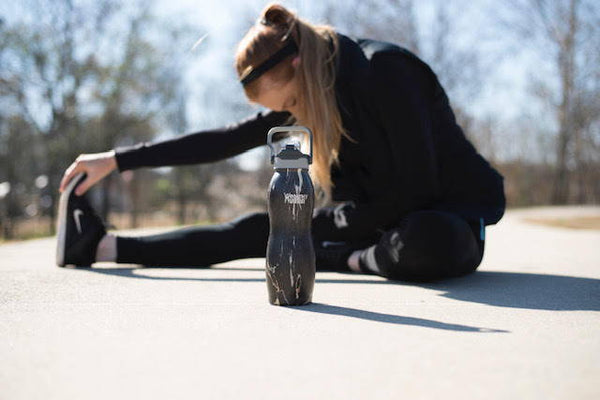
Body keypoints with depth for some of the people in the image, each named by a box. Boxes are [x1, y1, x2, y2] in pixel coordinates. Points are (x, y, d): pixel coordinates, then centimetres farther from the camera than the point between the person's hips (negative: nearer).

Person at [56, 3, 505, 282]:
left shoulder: (384, 71, -24)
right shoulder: (311, 89, 0)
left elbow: (419, 185, -24)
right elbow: (226, 141, 2)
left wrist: (345, 221, -10)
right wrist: (116, 160, 0)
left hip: (452, 215, -6)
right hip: (387, 212, 6)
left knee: (426, 244, -43)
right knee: (261, 229, -2)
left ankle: (354, 259, -12)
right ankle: (104, 245, 2)